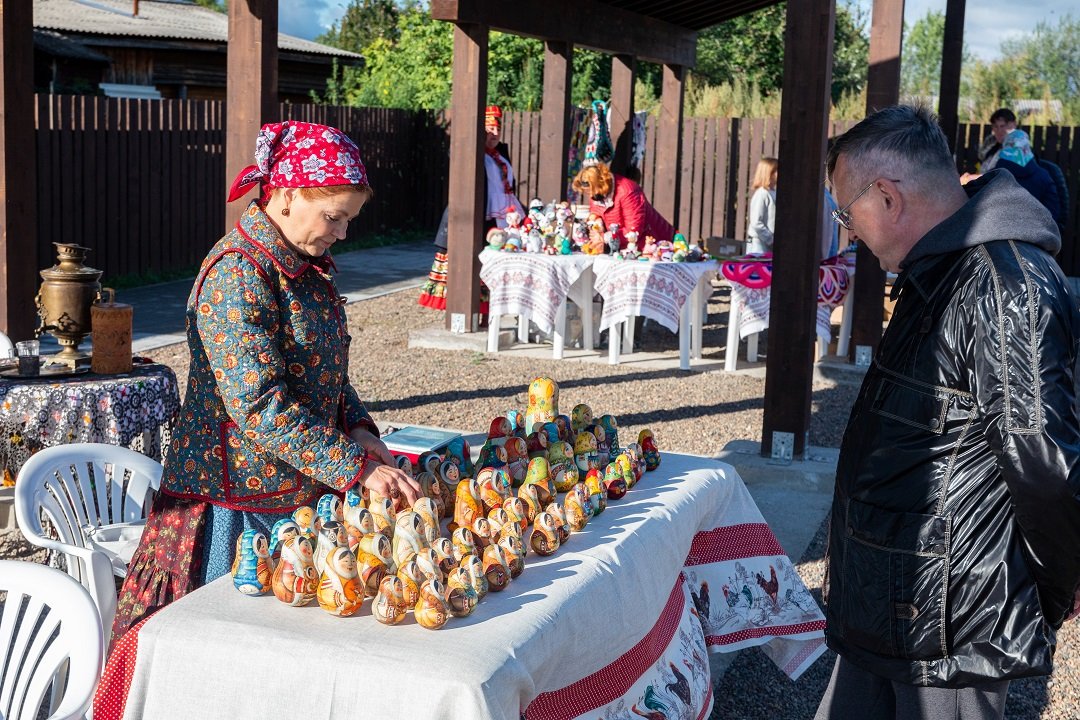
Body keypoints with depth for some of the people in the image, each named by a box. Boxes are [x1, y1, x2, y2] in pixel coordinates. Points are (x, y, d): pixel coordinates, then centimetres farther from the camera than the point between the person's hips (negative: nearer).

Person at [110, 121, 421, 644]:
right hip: (239, 502, -8)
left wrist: (357, 428, 0)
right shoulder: (236, 275, -20)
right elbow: (259, 404, -26)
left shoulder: (307, 264, 9)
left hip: (302, 492, 8)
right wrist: (356, 467, -27)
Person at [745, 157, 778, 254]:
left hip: (770, 245, 8)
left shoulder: (774, 193, 12)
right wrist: (771, 240, -13)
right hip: (759, 244, -8)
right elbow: (756, 223, -17)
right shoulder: (761, 194, -12)